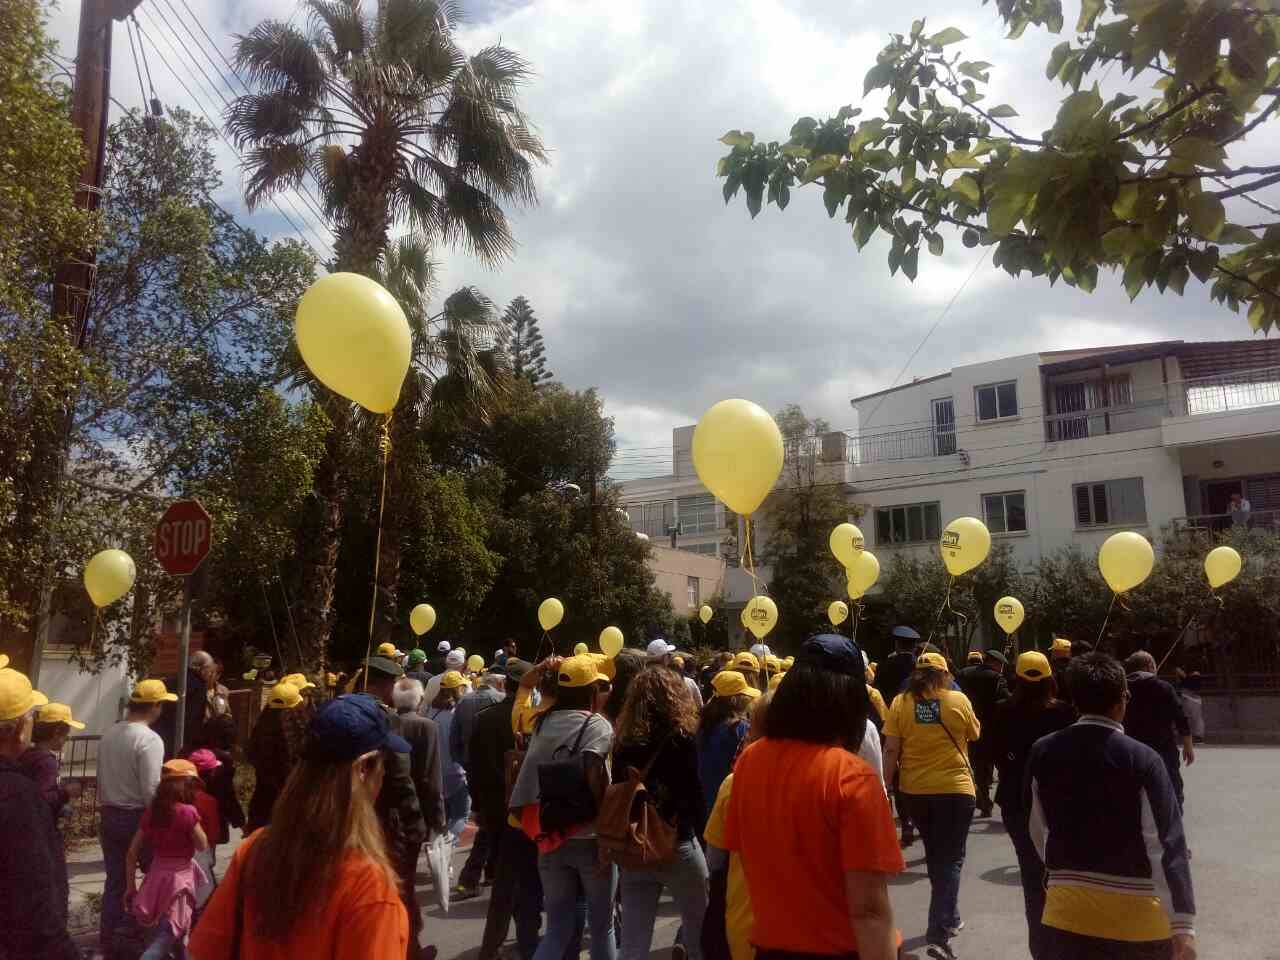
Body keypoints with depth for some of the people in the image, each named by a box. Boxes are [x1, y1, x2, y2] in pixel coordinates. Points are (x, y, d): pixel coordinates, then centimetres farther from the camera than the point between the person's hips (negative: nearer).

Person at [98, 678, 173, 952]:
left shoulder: (108, 735, 3)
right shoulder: (149, 739, -20)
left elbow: (101, 779, 9)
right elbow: (151, 790, -21)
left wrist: (107, 807, 20)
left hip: (109, 816, 7)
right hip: (138, 817, -6)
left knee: (114, 881, 15)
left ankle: (109, 940, 21)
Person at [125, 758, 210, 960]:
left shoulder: (152, 810, 2)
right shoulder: (187, 811, -15)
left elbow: (132, 851, 5)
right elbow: (203, 845, -5)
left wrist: (130, 887, 12)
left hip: (156, 876, 6)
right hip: (179, 878, -6)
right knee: (167, 936, -2)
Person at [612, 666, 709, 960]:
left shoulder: (623, 740, 1)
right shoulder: (681, 739, -9)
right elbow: (693, 795, -7)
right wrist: (700, 836, 5)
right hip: (677, 846, -4)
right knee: (699, 936, 15)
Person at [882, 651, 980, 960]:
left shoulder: (901, 702, -5)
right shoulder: (958, 699, -7)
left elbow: (891, 750, -7)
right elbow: (975, 734, 10)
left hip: (914, 791, 3)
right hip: (954, 789, -2)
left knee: (934, 853, 22)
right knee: (950, 858, 3)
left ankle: (948, 918, 38)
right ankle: (938, 934, -7)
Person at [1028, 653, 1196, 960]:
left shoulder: (1043, 753, -4)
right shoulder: (1142, 760, -14)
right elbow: (1167, 845, -15)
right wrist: (1183, 925, -13)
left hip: (1067, 912, 2)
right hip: (1135, 916, -2)